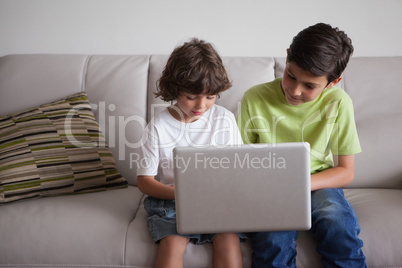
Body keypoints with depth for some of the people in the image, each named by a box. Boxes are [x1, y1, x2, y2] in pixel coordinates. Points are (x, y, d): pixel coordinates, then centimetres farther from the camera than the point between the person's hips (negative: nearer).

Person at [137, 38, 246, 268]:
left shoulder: (225, 120, 2)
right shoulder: (158, 127, -4)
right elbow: (144, 180, -1)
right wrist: (176, 193, -19)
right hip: (171, 200, -1)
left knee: (228, 240, -24)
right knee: (172, 243, -27)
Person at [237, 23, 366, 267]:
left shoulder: (338, 103, -6)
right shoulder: (255, 99, -8)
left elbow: (346, 172, -2)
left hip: (318, 183, 1)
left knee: (341, 229, -30)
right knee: (274, 241, -31)